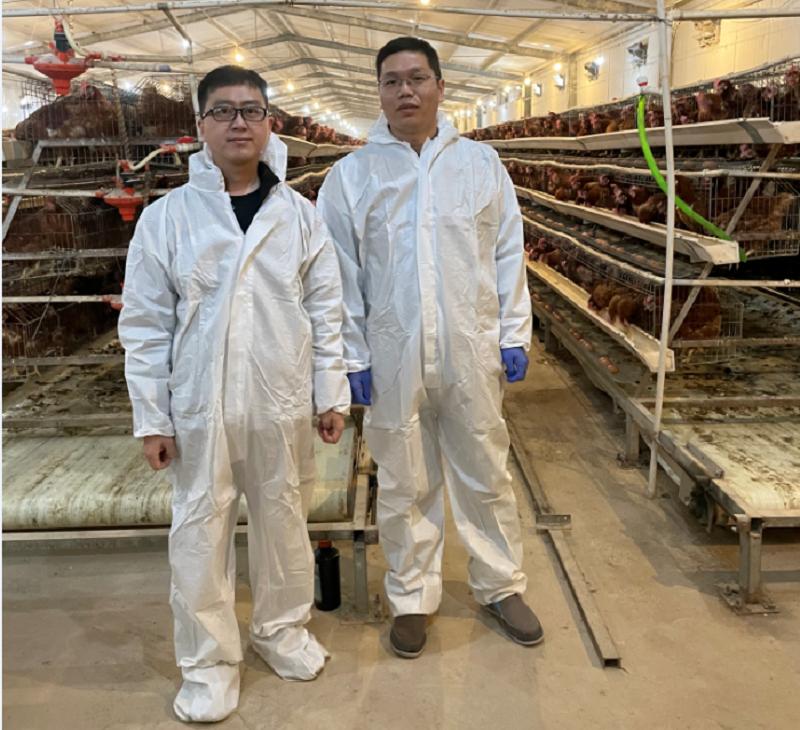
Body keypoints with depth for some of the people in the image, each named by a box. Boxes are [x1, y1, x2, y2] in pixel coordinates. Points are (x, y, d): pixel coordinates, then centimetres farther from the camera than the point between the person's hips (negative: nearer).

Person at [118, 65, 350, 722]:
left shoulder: (300, 214, 2)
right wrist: (152, 417, -3)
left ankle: (282, 627, 38)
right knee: (201, 532, 7)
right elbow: (146, 325, -1)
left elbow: (326, 312, 4)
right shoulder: (166, 217, -2)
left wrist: (332, 395, 2)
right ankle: (209, 661, 26)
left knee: (284, 520, 15)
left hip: (282, 402, 1)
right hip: (200, 405, -1)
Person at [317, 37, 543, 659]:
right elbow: (341, 274, 1)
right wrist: (352, 356, -2)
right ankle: (412, 598, 30)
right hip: (393, 357, 0)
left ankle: (501, 585, 32)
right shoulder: (351, 174, 1)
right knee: (404, 486, 11)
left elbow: (508, 254, 5)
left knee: (486, 474, 13)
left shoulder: (481, 162, 4)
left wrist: (515, 335, 2)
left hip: (472, 350, 1)